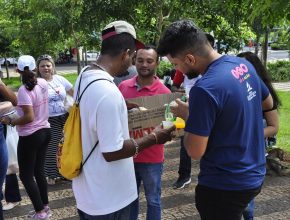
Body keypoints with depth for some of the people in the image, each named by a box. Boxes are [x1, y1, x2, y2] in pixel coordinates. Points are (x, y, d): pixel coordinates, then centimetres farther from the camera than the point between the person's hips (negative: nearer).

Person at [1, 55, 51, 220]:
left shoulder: (24, 90, -20)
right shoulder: (43, 83, 0)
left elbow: (29, 117, -25)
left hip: (30, 137, -7)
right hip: (45, 131, 7)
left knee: (26, 175, 6)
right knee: (39, 171, 17)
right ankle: (45, 207, 26)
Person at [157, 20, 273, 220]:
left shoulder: (205, 89, -28)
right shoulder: (243, 64, -2)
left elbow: (195, 151, -22)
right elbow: (268, 103, 15)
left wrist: (189, 116, -7)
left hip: (225, 185, -8)